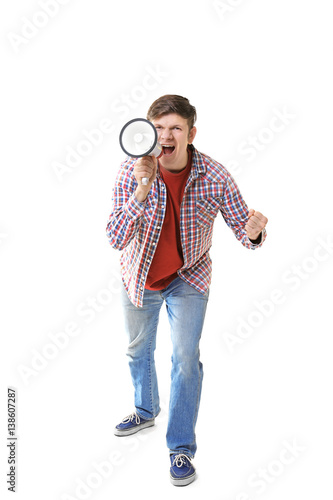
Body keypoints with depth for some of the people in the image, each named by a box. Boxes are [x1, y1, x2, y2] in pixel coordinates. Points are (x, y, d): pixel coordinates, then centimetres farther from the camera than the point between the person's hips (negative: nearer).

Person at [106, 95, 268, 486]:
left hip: (188, 278, -1)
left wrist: (253, 232, -42)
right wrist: (142, 189, -44)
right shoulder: (132, 171, -23)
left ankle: (181, 448, 16)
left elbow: (242, 228, -17)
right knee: (138, 351, 20)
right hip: (139, 277, 2)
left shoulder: (215, 176, -23)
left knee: (186, 360, -6)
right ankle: (146, 412, 50)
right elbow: (116, 239, -30)